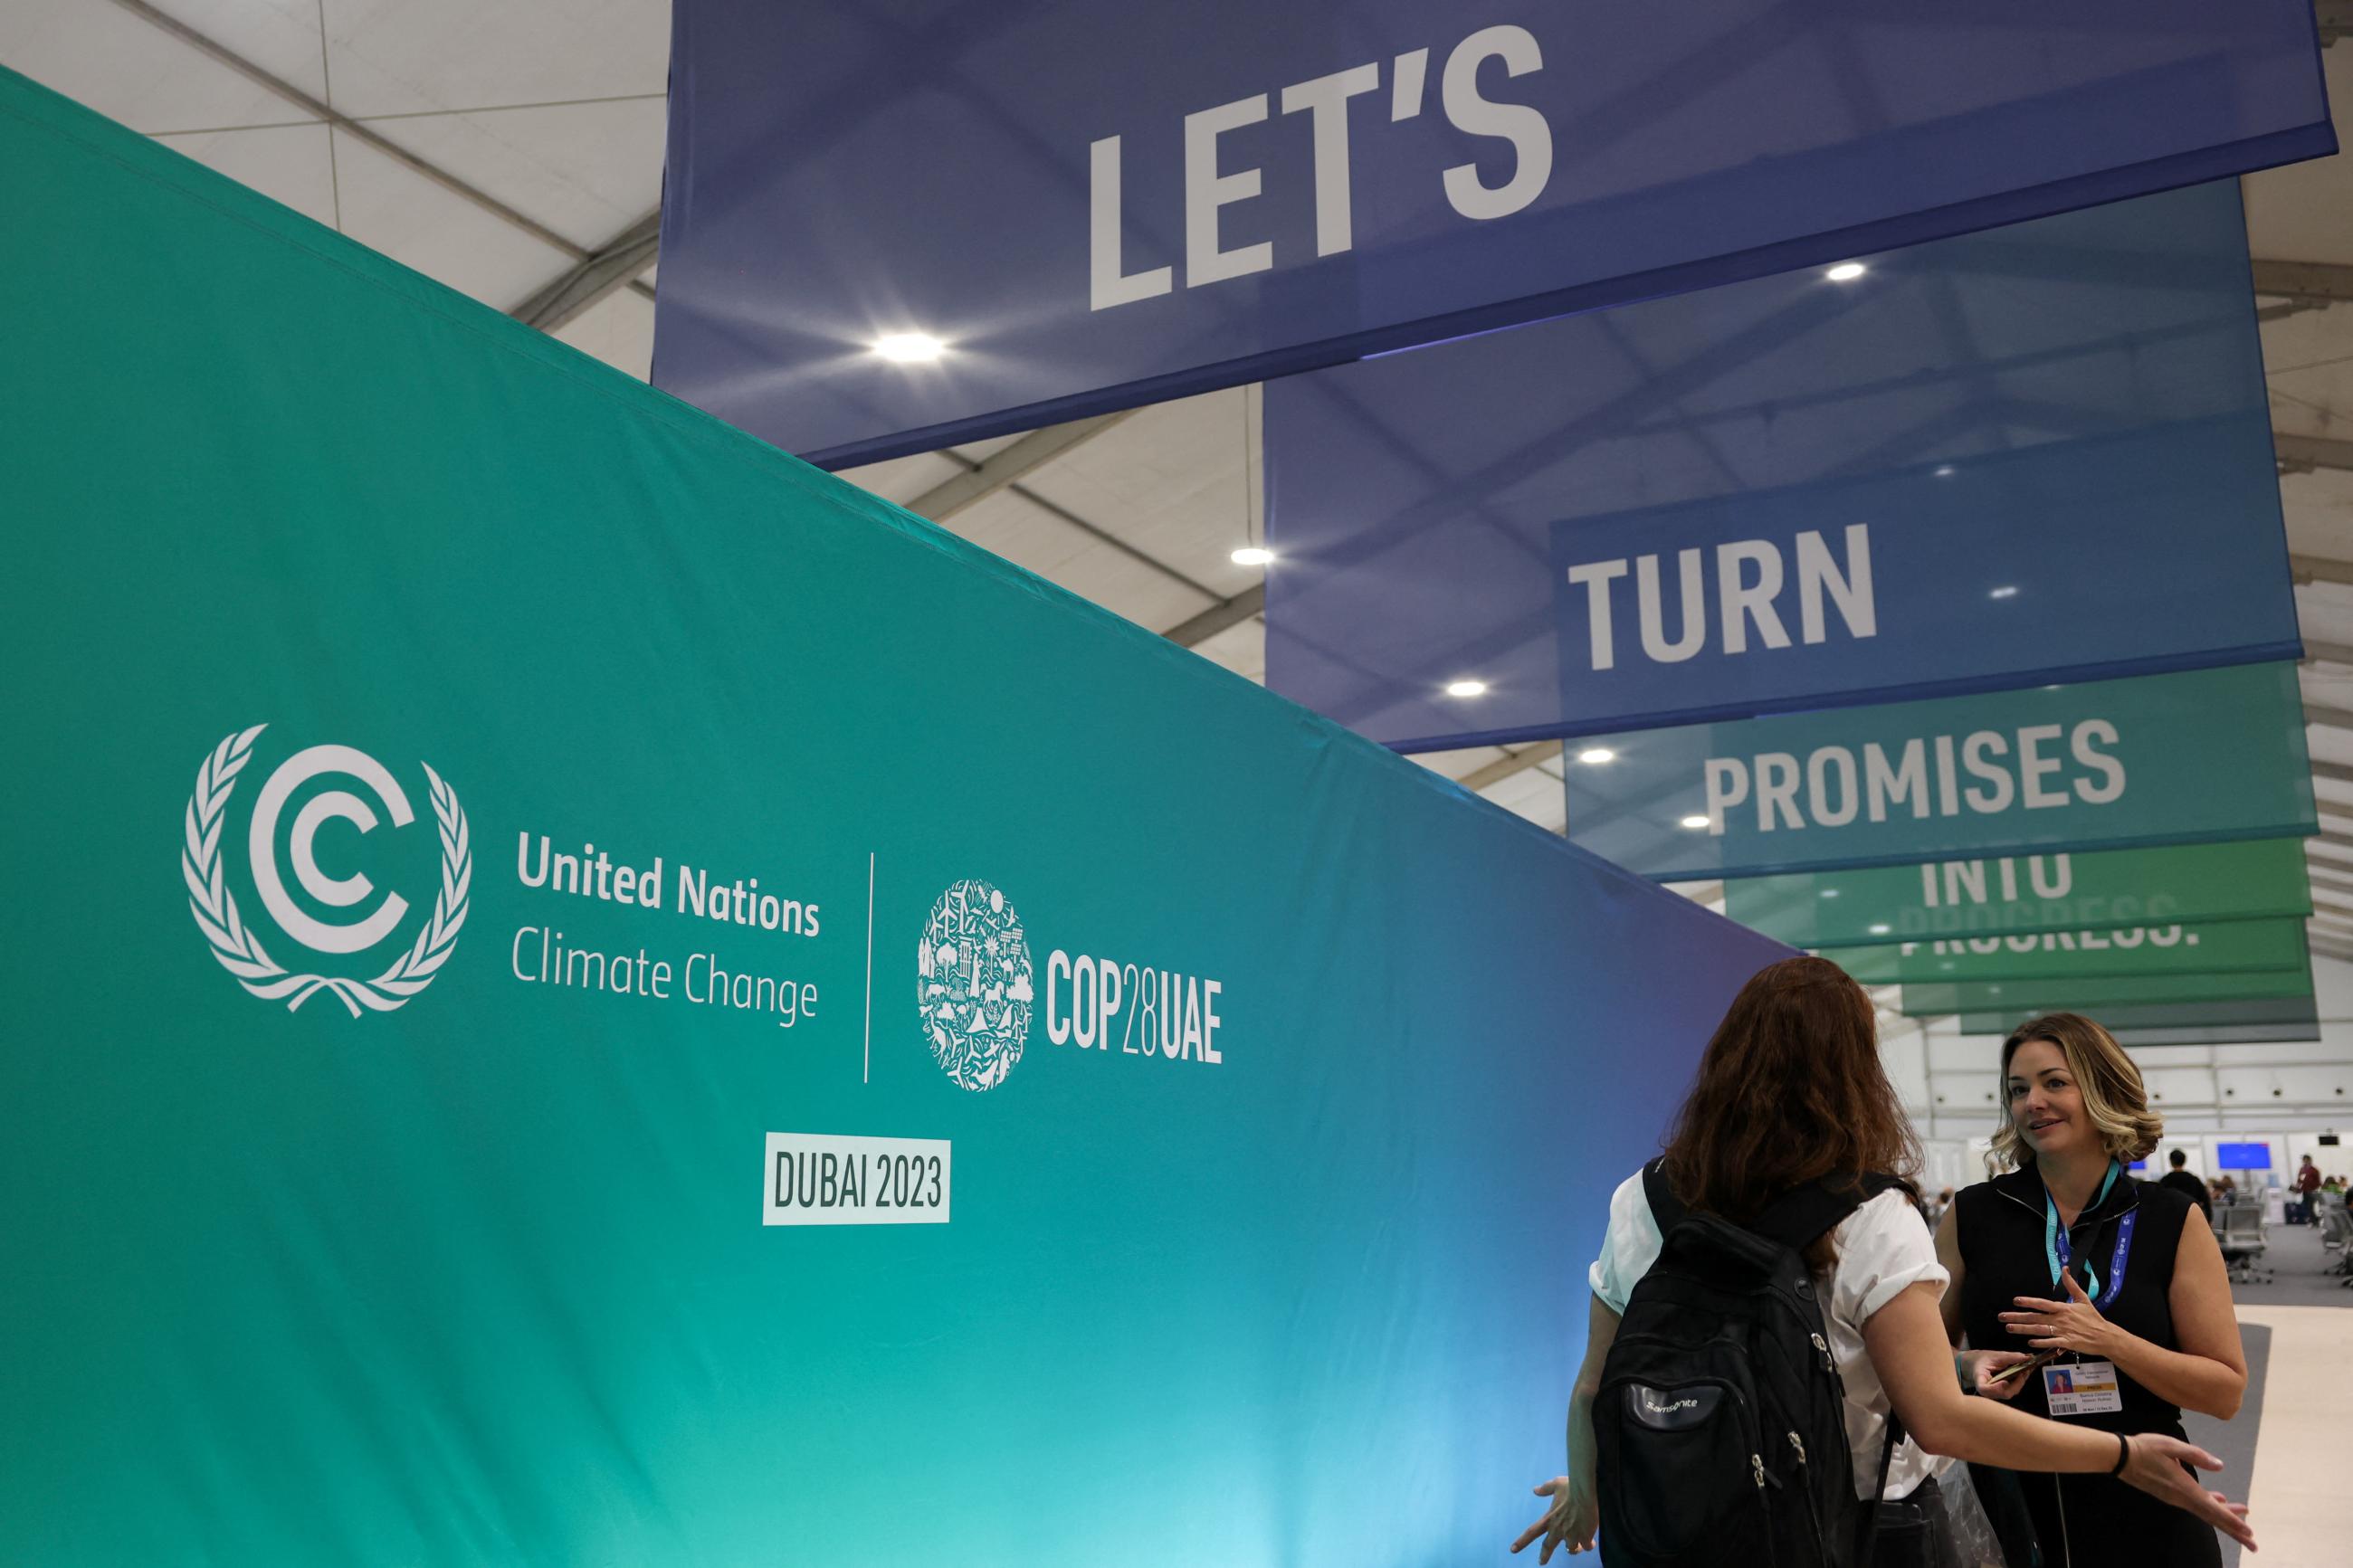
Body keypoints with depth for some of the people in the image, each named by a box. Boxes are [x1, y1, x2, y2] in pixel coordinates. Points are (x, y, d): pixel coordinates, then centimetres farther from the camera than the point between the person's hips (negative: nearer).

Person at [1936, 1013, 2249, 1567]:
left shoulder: (2173, 1221, -2)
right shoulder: (1973, 1214, -1)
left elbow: (2226, 1391, -4)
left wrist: (2108, 1340, -18)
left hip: (2140, 1515, -1)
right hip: (2003, 1505, 1)